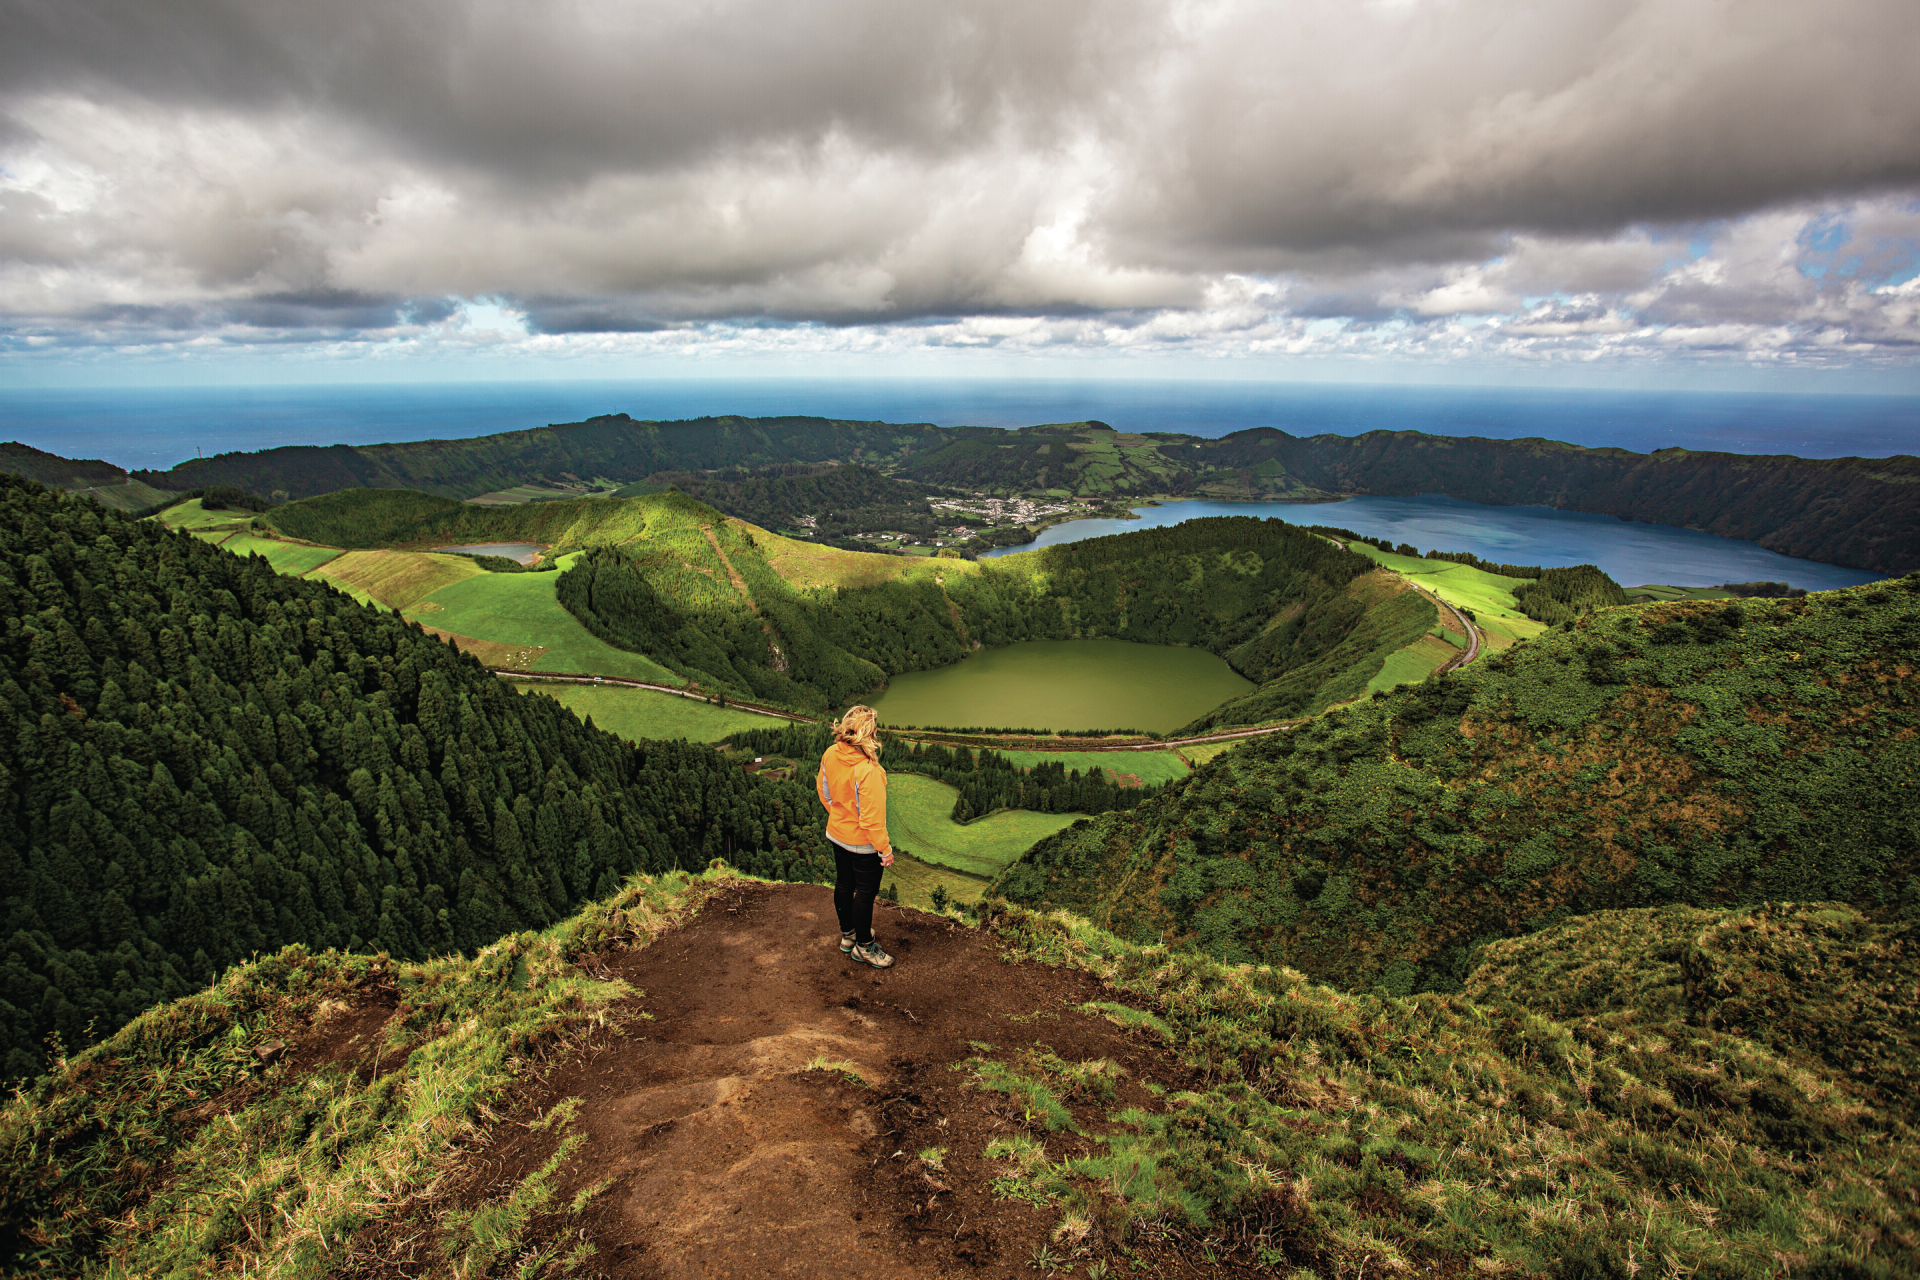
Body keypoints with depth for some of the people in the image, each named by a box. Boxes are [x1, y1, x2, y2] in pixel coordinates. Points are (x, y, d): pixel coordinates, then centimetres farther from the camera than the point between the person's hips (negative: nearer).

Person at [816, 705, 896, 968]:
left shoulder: (830, 755, -12)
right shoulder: (868, 770, -34)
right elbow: (872, 817, -28)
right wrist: (885, 848, -16)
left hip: (837, 834, 7)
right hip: (863, 842, -7)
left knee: (844, 884, 23)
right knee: (865, 892, 12)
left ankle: (848, 935, 44)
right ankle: (864, 946, 29)